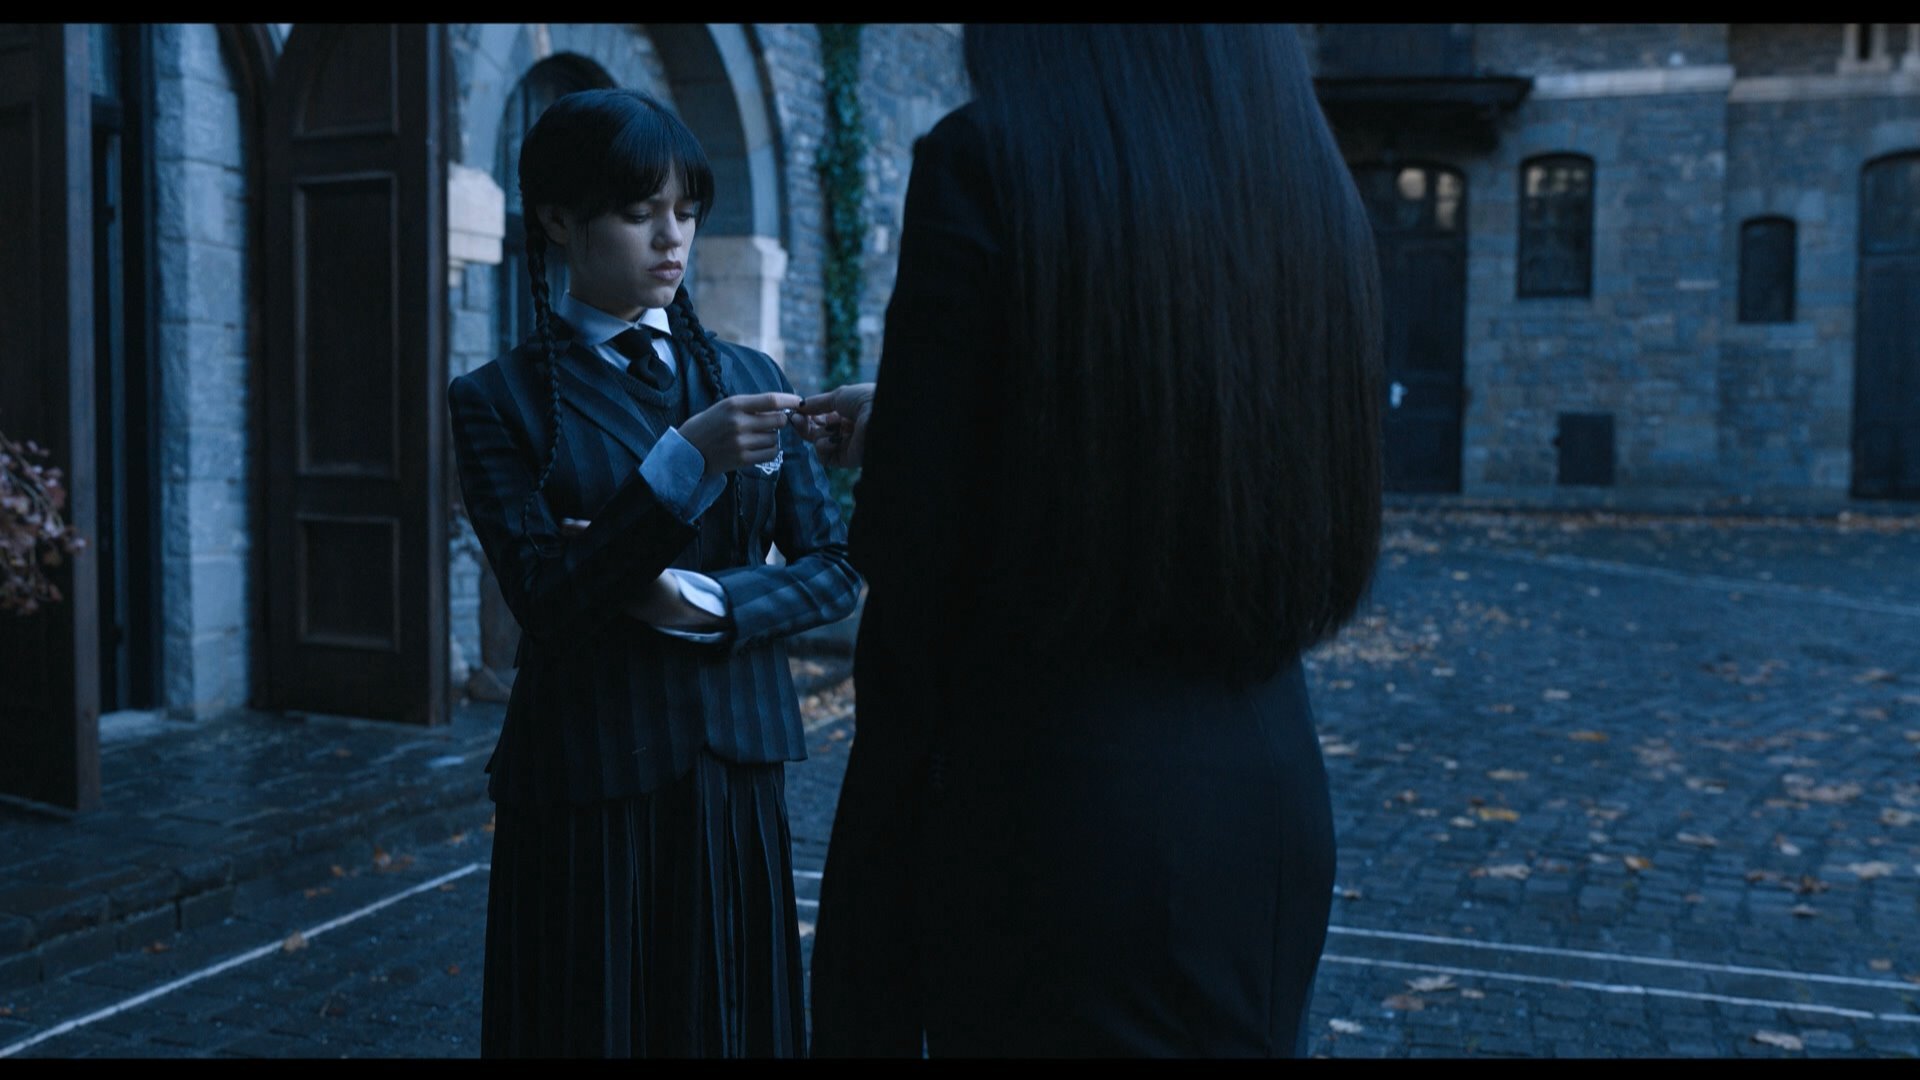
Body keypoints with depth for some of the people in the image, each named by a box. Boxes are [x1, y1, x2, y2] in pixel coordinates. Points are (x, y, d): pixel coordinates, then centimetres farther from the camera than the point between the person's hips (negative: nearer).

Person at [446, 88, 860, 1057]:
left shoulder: (749, 378, 8)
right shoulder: (502, 398, -3)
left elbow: (832, 568, 6)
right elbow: (545, 600, -13)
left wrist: (700, 599, -12)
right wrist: (689, 460, -23)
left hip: (735, 777, 3)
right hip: (588, 791, -3)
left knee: (734, 1020, 11)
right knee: (598, 1020, 7)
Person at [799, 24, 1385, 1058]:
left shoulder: (991, 159, -12)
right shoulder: (1310, 191, 6)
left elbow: (914, 558, -12)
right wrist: (903, 430, 24)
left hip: (1052, 800, -6)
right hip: (1272, 806, 6)